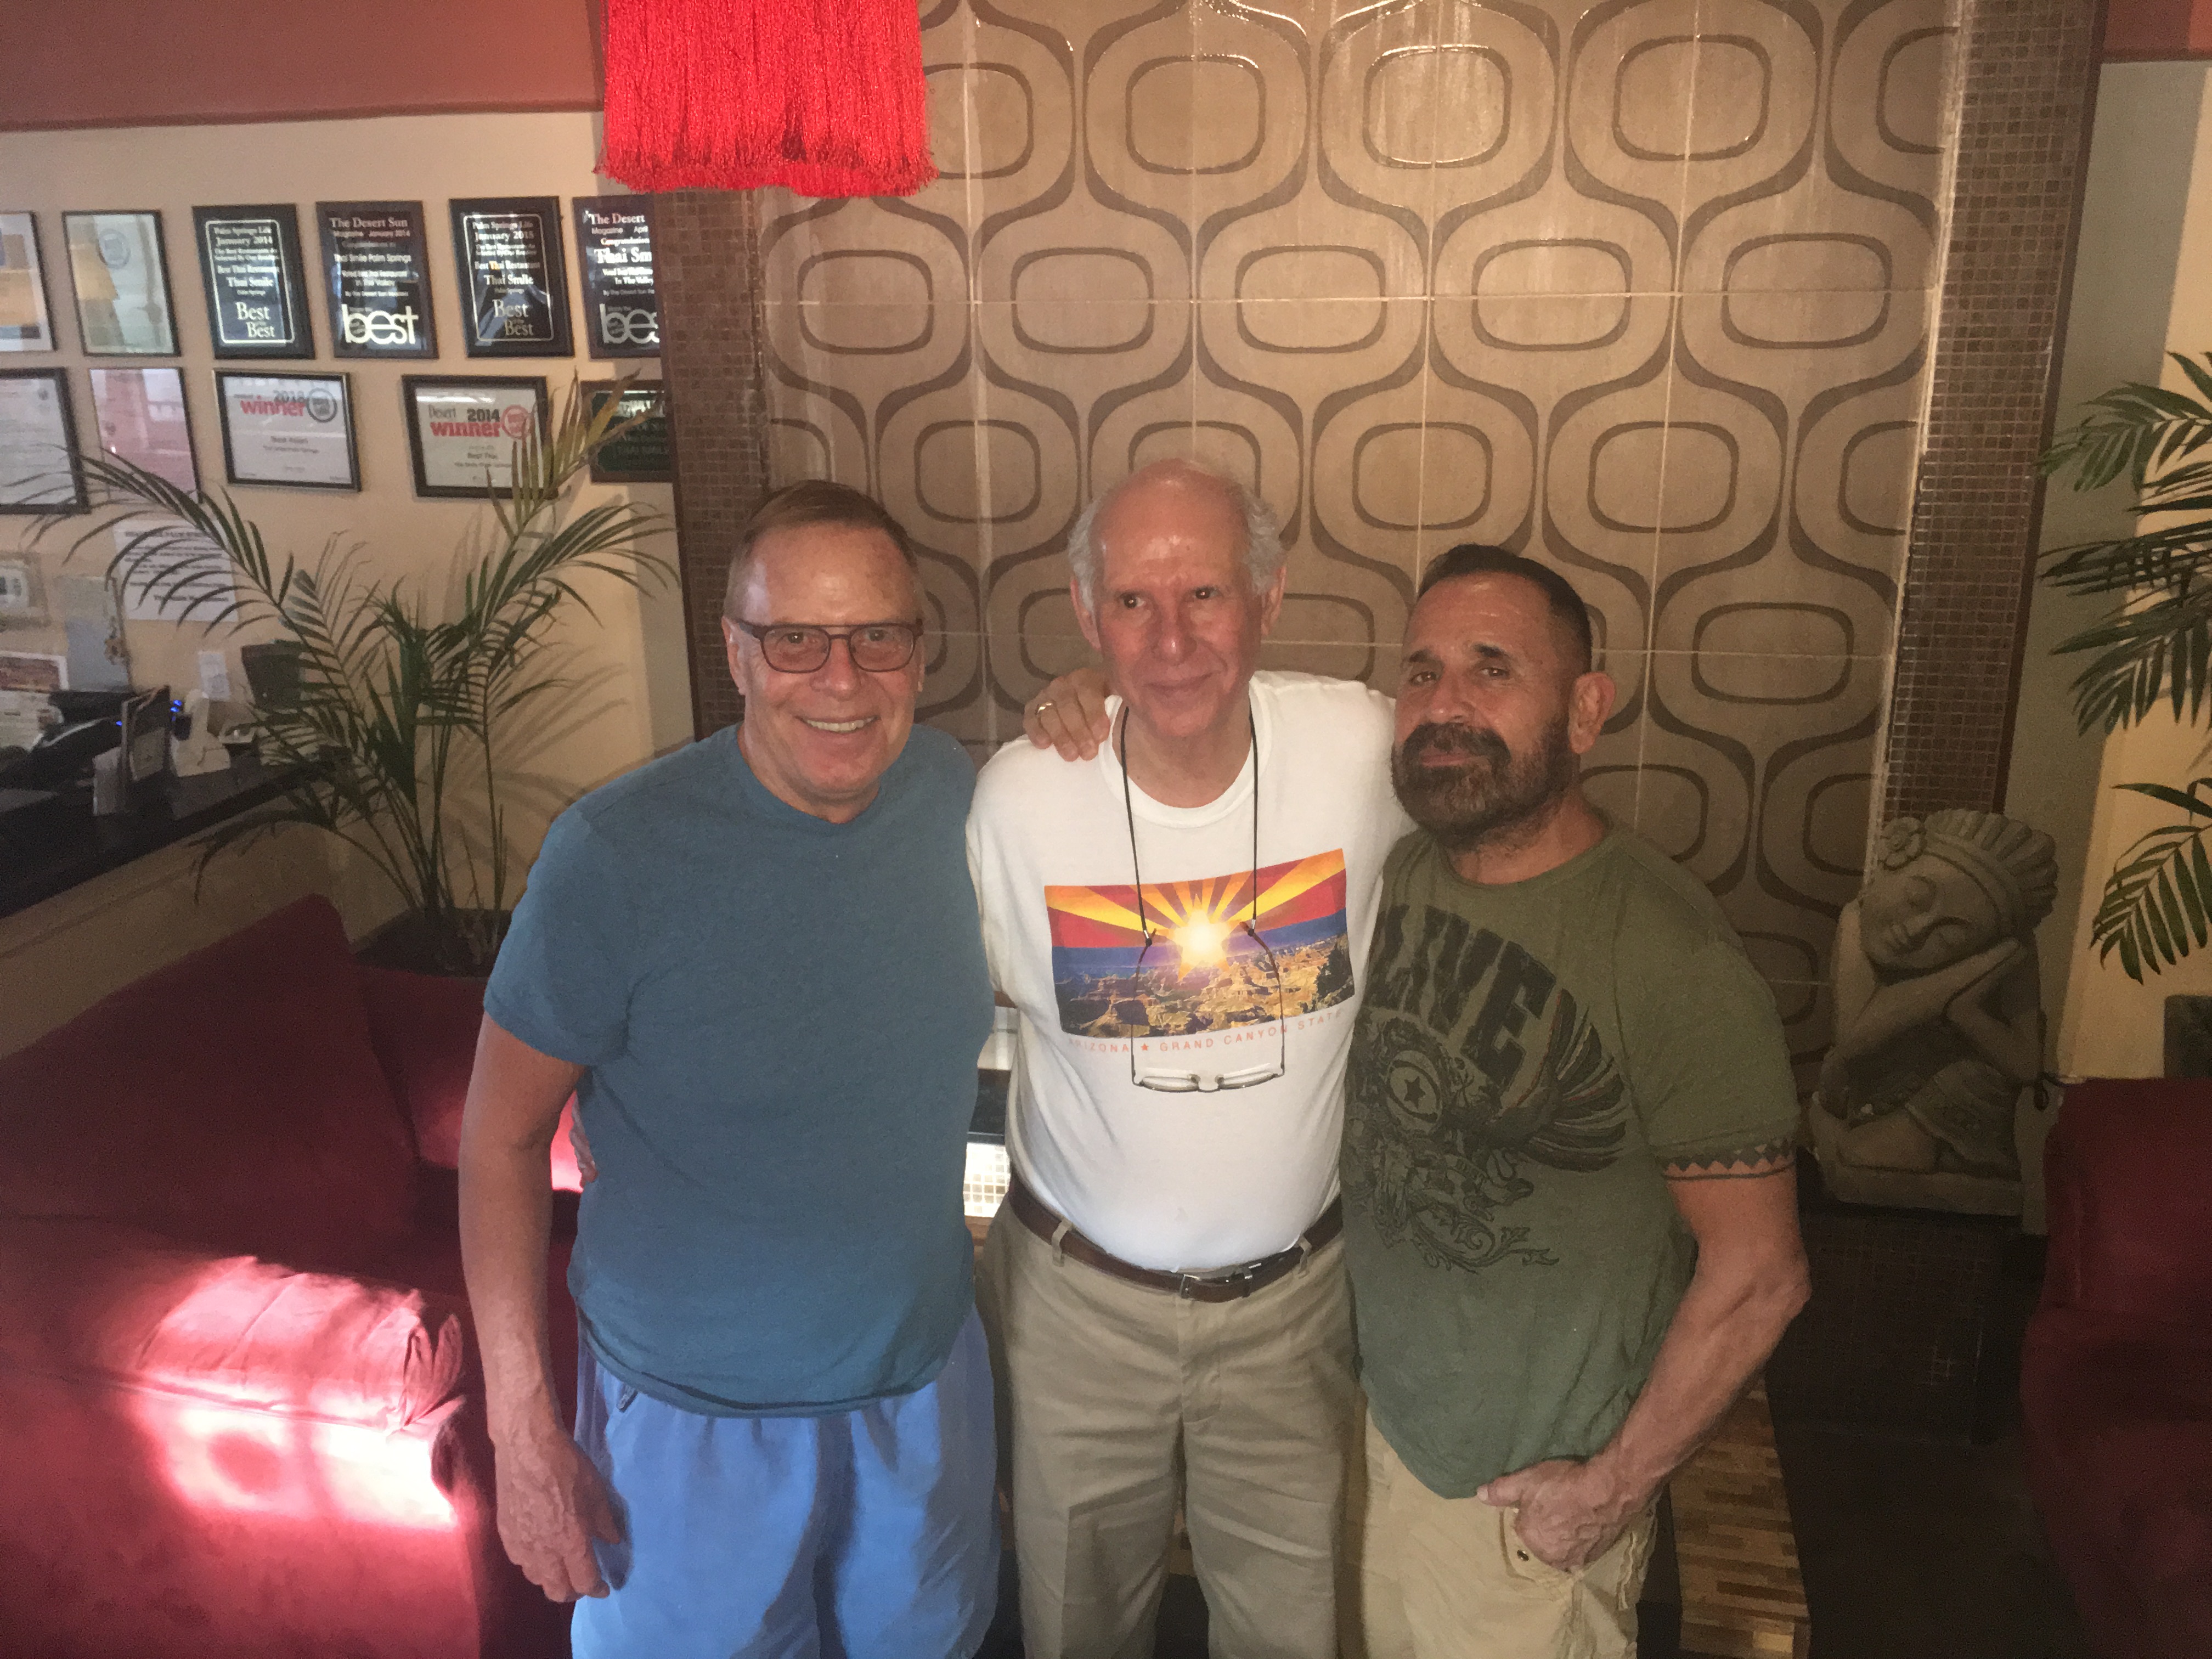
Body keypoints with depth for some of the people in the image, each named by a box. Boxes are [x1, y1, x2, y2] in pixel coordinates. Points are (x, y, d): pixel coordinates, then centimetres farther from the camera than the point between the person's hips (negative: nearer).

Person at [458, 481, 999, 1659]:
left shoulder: (954, 794, -9)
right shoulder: (615, 853, -23)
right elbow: (503, 1133, -13)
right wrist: (522, 1434, -13)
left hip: (929, 1383, 4)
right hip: (696, 1422, -4)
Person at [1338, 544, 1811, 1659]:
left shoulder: (1669, 957, -24)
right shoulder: (1399, 875, -6)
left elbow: (1756, 1274, -19)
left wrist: (1617, 1485, -12)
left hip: (1530, 1496, -6)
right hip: (1379, 1425, 6)